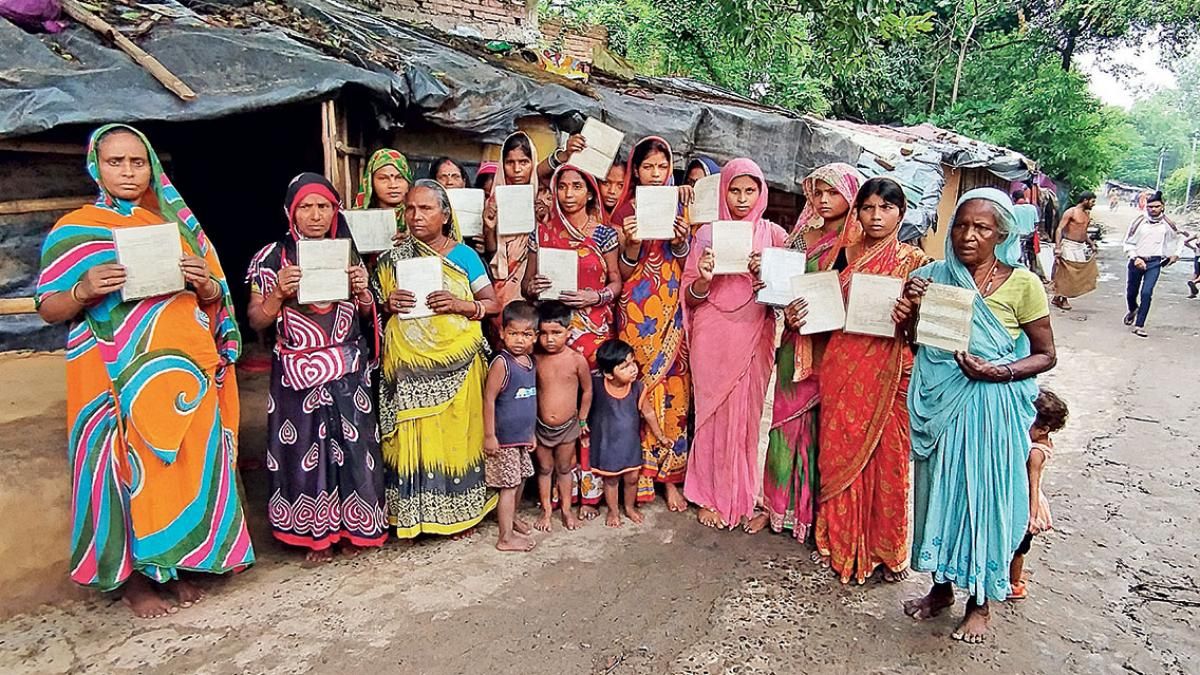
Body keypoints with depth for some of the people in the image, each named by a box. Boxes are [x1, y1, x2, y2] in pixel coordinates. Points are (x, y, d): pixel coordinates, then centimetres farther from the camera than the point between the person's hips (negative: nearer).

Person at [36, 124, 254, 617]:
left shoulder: (177, 225, 12)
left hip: (183, 371, 3)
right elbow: (48, 310, 1)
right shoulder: (73, 230, 3)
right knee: (128, 467, 0)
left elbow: (214, 300, 13)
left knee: (183, 463, 6)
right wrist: (84, 291, -18)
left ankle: (171, 567, 22)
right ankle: (132, 578, 16)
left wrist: (206, 285, -9)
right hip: (118, 377, -3)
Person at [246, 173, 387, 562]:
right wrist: (279, 292, -18)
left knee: (353, 445, 4)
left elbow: (366, 316, 12)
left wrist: (362, 290, -8)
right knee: (304, 449, 4)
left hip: (348, 371, 2)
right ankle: (316, 533, 21)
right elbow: (256, 321, -1)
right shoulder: (272, 257, -1)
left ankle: (352, 528, 21)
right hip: (298, 373, -2)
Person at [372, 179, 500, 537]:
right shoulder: (393, 258, 8)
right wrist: (389, 305, -10)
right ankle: (412, 513, 16)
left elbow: (493, 303, 3)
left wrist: (461, 305, -15)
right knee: (412, 437, 2)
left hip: (456, 366, -1)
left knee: (456, 435, 4)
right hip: (409, 367, 1)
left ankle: (459, 510, 19)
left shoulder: (463, 255, 4)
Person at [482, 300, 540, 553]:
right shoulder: (502, 363, -18)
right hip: (504, 438, -8)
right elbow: (489, 399, -18)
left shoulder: (529, 360, 6)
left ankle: (511, 517, 41)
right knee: (509, 485, -2)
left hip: (522, 436, 8)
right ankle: (506, 537, 8)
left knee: (520, 479, 20)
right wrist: (489, 435, -18)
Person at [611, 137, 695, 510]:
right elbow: (624, 273, 1)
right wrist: (633, 243, -17)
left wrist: (680, 243, -9)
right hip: (637, 311, -2)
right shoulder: (625, 210, 4)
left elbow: (686, 267, 10)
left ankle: (670, 476, 10)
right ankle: (638, 475, 11)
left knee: (672, 386, 0)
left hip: (671, 310, 2)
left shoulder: (677, 207, 9)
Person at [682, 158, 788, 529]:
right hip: (713, 336, -1)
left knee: (746, 413, 5)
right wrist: (705, 278, -17)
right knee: (712, 411, 3)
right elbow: (690, 296, 5)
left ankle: (742, 496, 20)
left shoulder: (774, 234, 6)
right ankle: (710, 496, 15)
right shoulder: (707, 234, 4)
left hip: (753, 336, 1)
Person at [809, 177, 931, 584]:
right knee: (841, 454, 9)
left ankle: (887, 548, 23)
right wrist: (800, 315, -3)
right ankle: (842, 541, 27)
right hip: (843, 368, 3)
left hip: (888, 373, -3)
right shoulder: (846, 254, 10)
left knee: (887, 458, 4)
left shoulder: (914, 261, 0)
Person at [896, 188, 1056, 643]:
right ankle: (941, 587, 33)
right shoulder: (934, 276, 1)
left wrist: (999, 372, -19)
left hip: (991, 406, -3)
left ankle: (980, 602, 26)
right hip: (940, 404, 3)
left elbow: (1045, 355, -2)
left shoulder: (1022, 285, -8)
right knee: (939, 490, 13)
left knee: (984, 496, 6)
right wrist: (910, 309, -10)